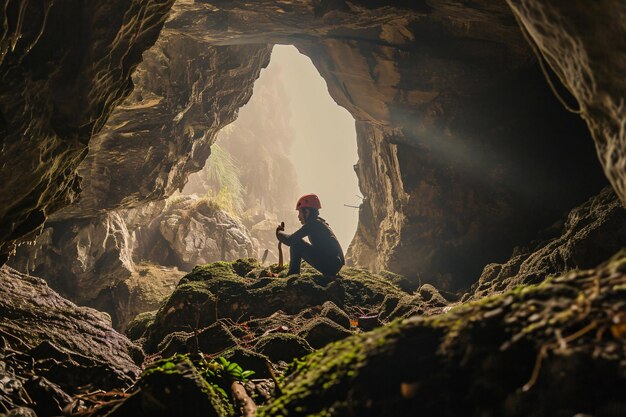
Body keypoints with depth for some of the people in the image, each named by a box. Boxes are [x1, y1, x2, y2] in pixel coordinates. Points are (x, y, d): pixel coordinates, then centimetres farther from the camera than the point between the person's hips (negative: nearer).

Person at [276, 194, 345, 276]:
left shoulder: (313, 224, -10)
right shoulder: (321, 223, 19)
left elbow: (290, 240, -13)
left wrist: (279, 233, 6)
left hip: (329, 266, -10)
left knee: (296, 243, -8)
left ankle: (293, 274, -5)